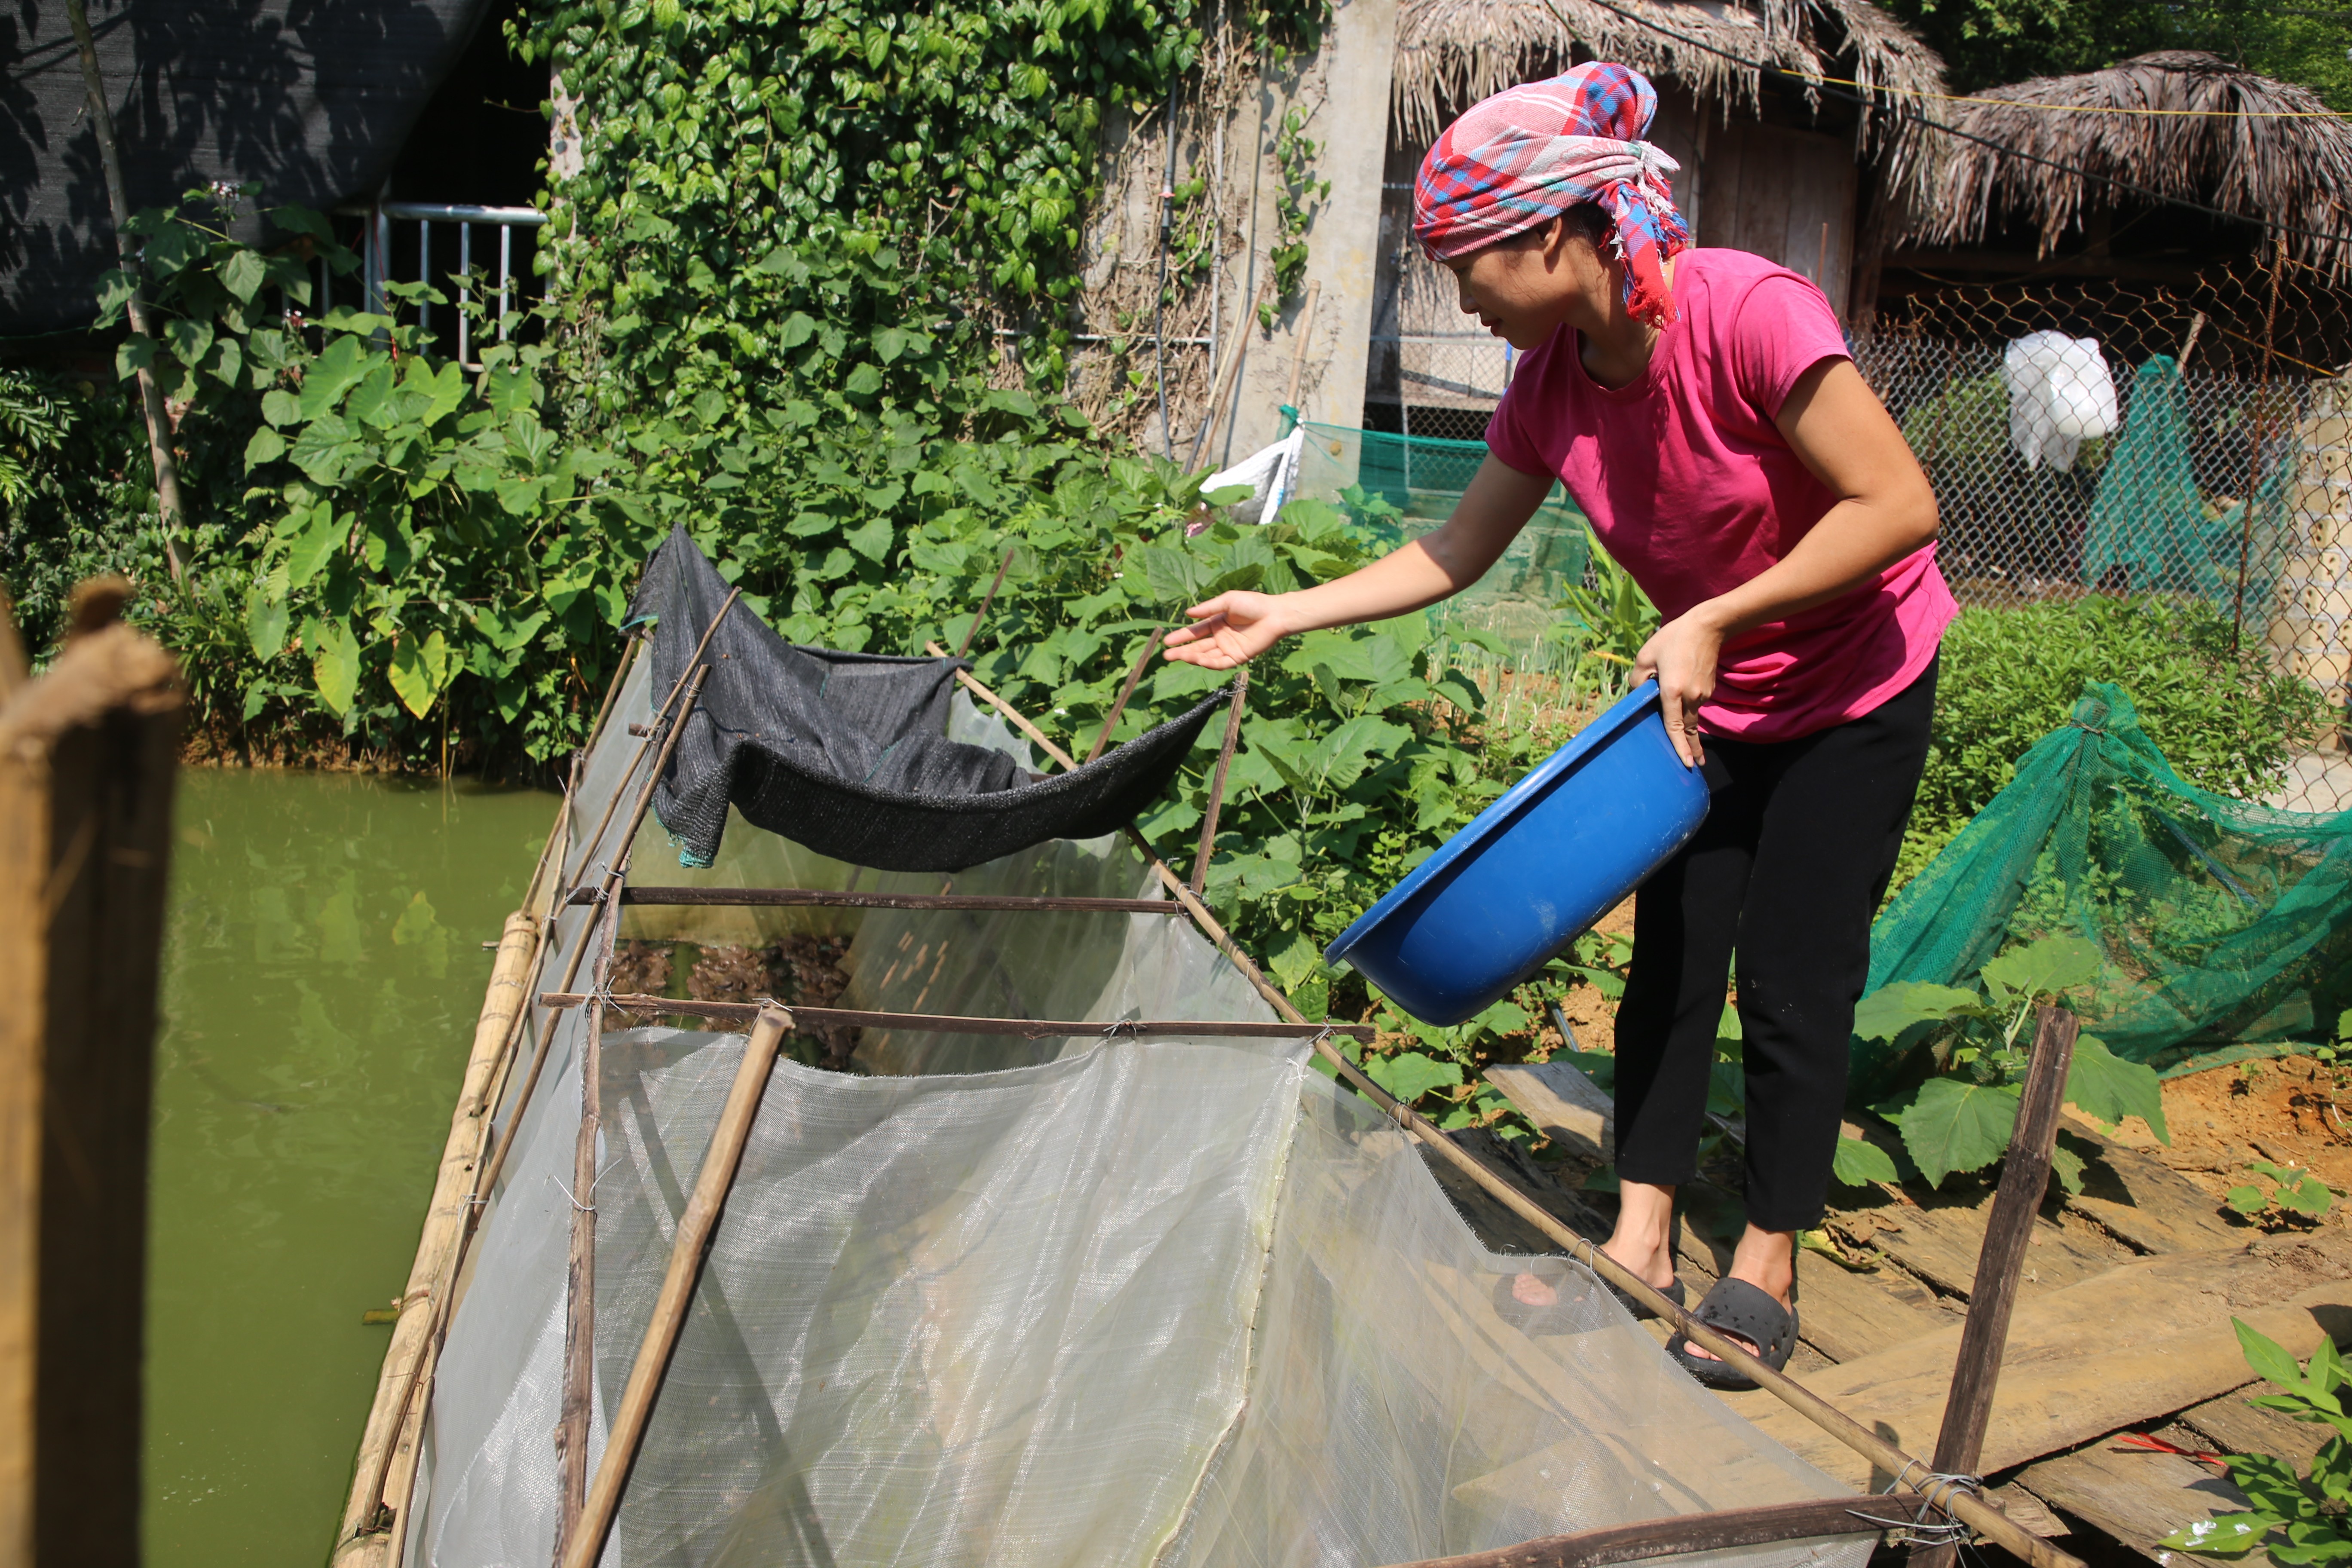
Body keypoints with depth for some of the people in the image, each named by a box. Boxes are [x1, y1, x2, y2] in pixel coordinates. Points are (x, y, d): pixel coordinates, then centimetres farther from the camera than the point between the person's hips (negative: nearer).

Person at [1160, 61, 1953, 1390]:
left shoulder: (1745, 314, -30)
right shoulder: (1552, 383, -9)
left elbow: (1899, 506, -28)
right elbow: (1456, 554, 2)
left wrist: (1713, 620, -29)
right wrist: (1285, 617, -4)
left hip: (1856, 693, -6)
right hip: (1707, 701, 6)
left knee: (1793, 983, -1)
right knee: (1671, 959, 6)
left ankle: (1768, 1269, 16)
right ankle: (1643, 1243, 17)